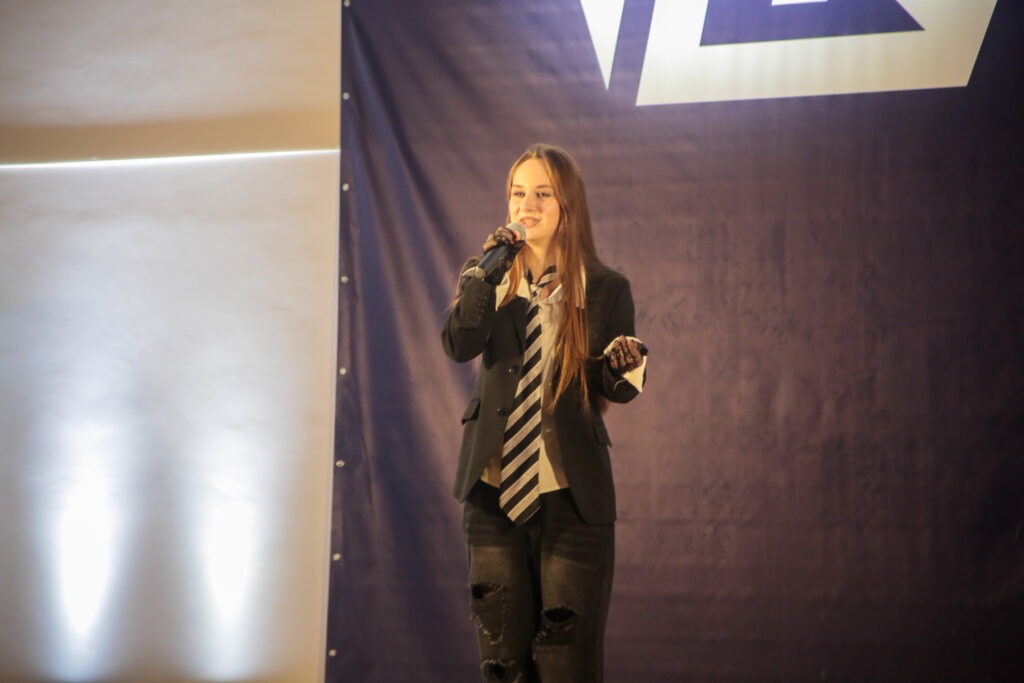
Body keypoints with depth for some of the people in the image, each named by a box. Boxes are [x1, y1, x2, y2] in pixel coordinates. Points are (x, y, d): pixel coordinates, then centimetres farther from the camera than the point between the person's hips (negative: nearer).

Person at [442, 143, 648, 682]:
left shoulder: (605, 289, 1)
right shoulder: (486, 279, 8)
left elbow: (619, 389, 3)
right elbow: (458, 345, -10)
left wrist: (624, 367, -19)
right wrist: (486, 273, -17)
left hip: (572, 495, -2)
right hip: (494, 488, 3)